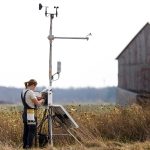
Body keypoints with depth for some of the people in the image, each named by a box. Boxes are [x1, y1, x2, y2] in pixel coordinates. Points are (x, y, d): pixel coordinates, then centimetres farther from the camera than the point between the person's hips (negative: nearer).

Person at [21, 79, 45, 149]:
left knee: (26, 130, 12)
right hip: (30, 113, -9)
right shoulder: (30, 92, -16)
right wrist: (41, 100, 7)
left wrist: (37, 99, 12)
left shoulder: (23, 91, 11)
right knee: (32, 130, -7)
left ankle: (24, 146, 14)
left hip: (25, 113, 9)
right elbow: (37, 103, -12)